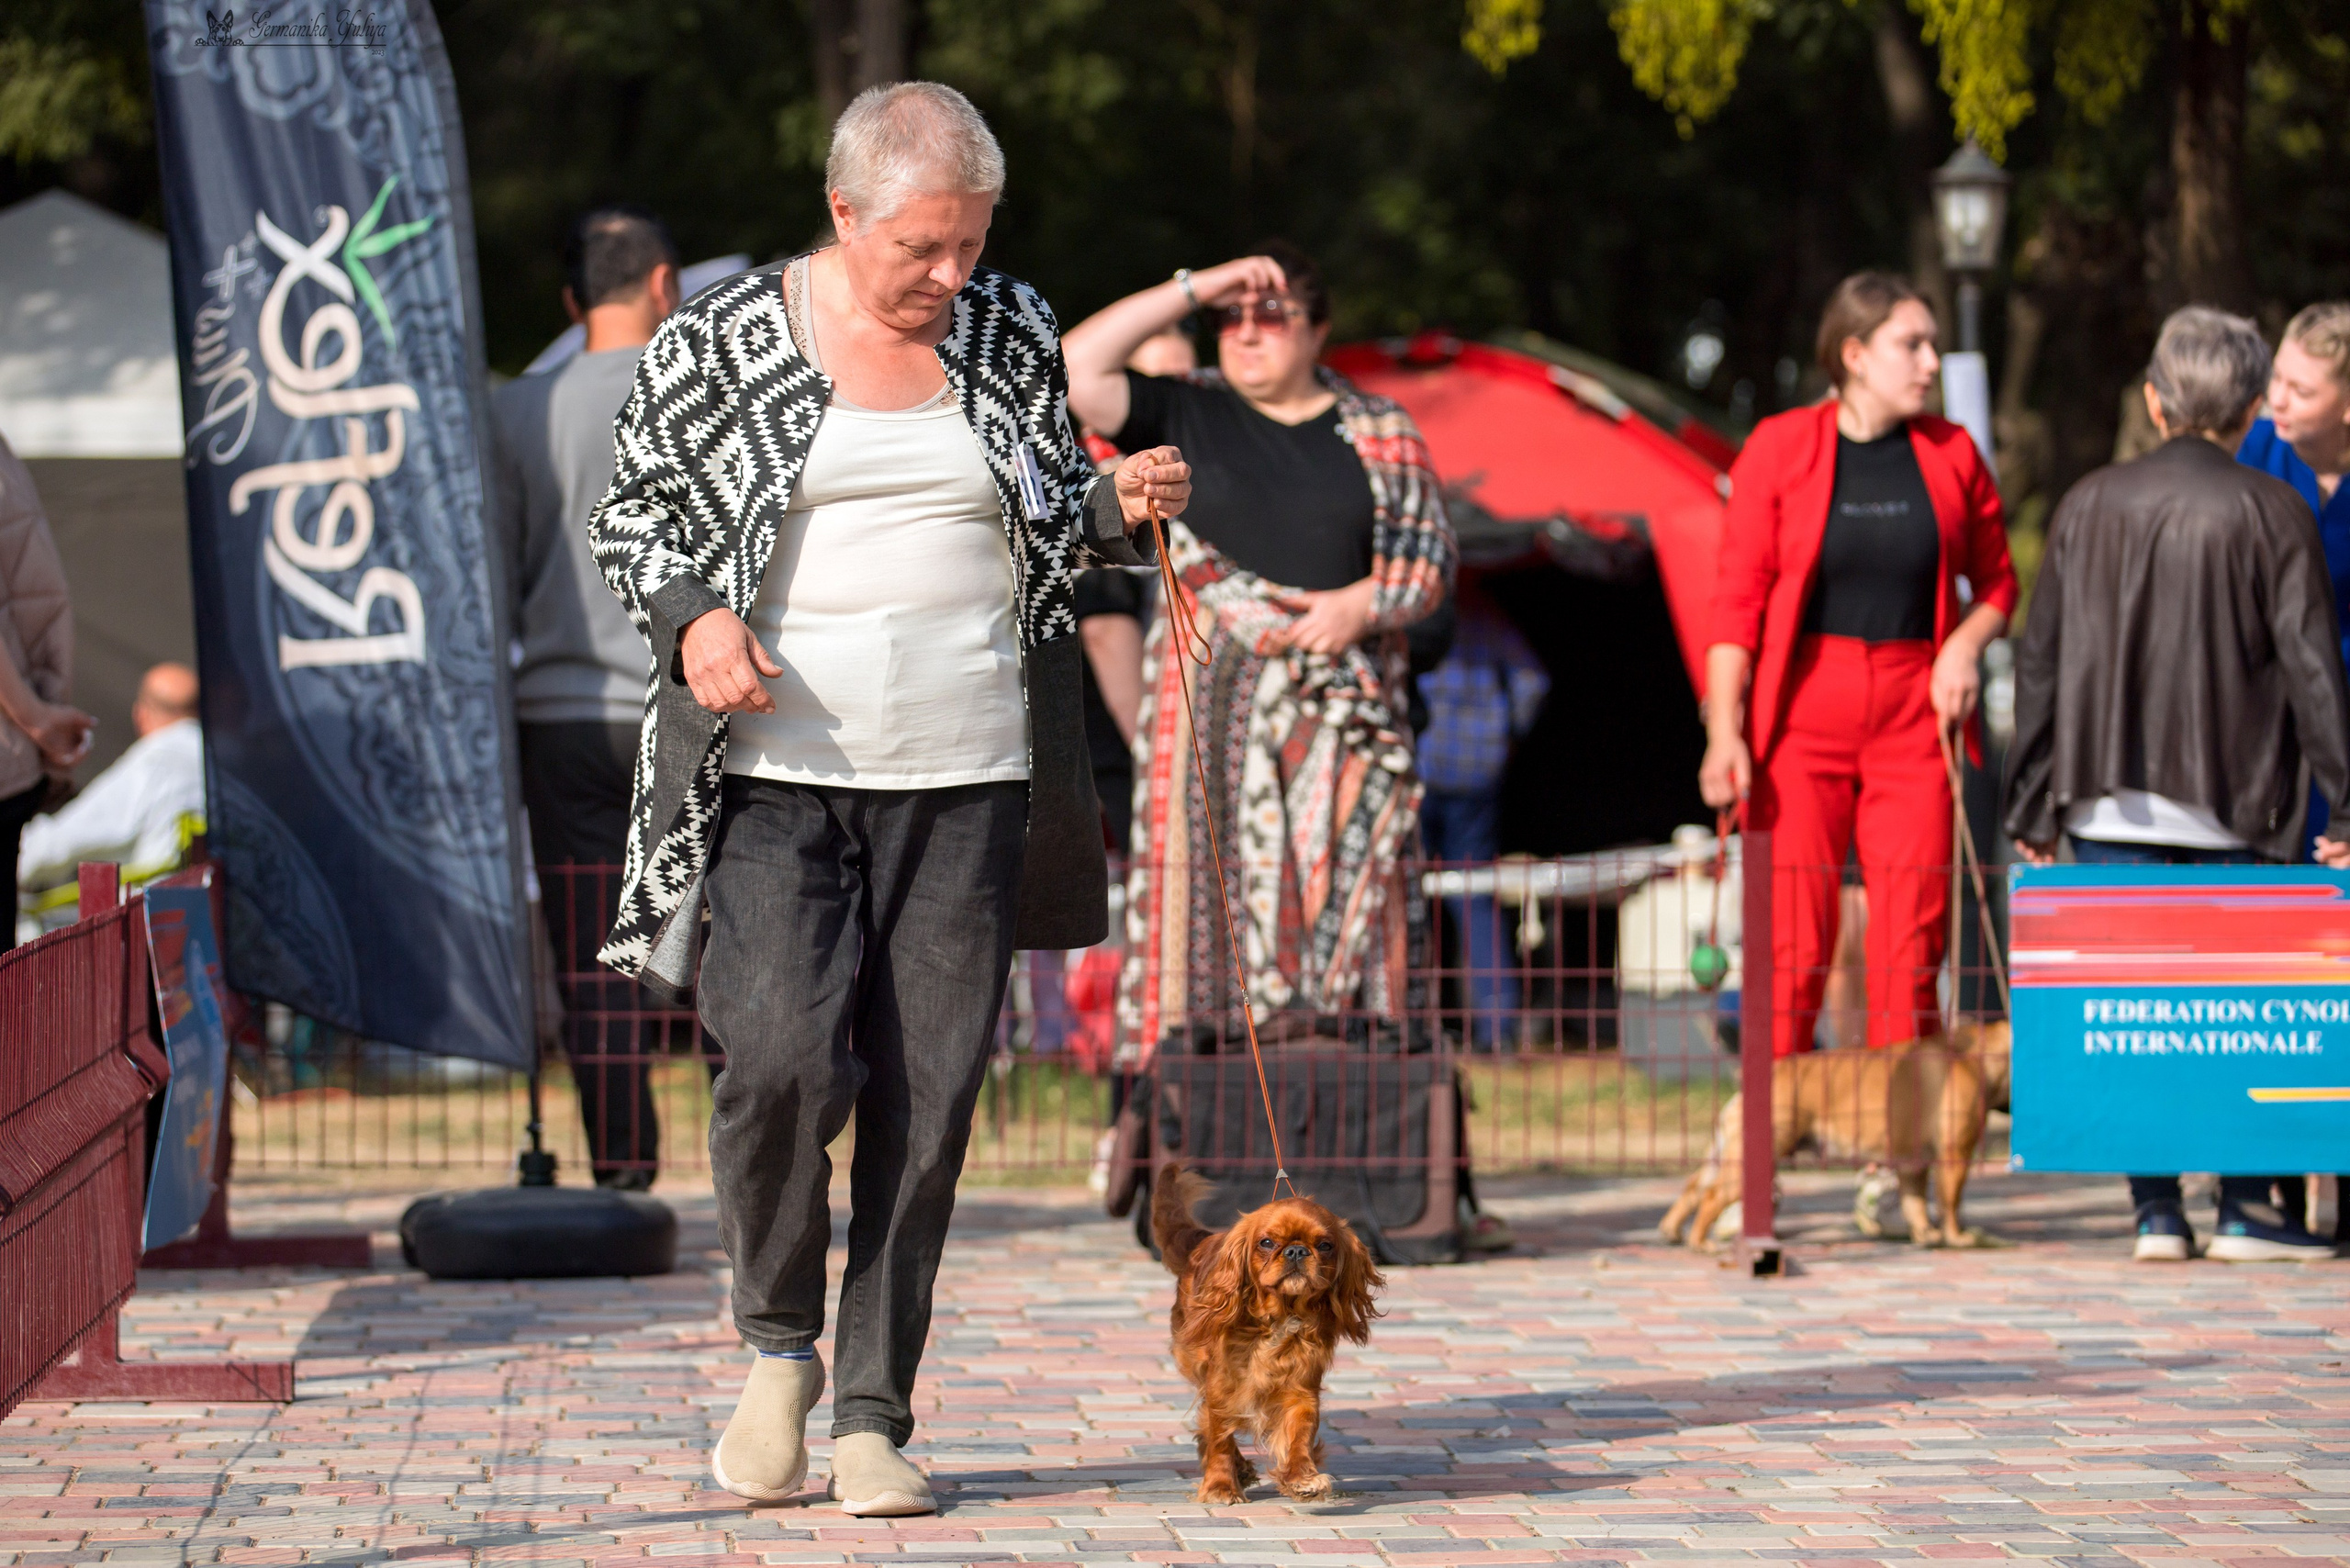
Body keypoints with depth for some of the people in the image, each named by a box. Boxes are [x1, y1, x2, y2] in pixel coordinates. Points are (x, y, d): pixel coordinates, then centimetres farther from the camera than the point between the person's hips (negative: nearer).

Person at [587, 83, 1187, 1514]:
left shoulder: (1011, 334, 9)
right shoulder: (720, 342, 0)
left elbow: (1056, 524, 20)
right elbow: (632, 515, 8)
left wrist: (1120, 507, -2)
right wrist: (693, 619, -11)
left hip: (968, 773, 3)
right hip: (778, 767, -2)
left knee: (928, 1093, 0)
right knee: (785, 1057, -17)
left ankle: (874, 1412, 10)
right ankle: (779, 1345, 9)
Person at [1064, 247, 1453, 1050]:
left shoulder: (1381, 433, 12)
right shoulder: (1185, 415, 10)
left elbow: (1429, 559, 9)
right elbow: (1074, 374, -3)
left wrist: (1361, 605, -12)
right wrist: (1192, 290, -4)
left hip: (1337, 705, 1)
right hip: (1209, 692, -1)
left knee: (1335, 893, -6)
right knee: (1208, 882, -9)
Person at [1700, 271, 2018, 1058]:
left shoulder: (1950, 454, 7)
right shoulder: (1780, 447, -2)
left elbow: (1996, 579, 17)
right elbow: (1738, 600, -2)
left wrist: (1966, 643, -4)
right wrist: (1725, 733, -10)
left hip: (1914, 715, 2)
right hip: (1801, 714, -2)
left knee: (1914, 932, -2)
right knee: (1792, 939, -5)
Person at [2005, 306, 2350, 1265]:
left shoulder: (2090, 505, 6)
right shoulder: (2270, 512, -4)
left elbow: (2040, 664, 7)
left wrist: (2032, 810, 12)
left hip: (2112, 806, 3)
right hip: (2233, 808, -3)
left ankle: (2156, 1211, 3)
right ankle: (2246, 1205, 2)